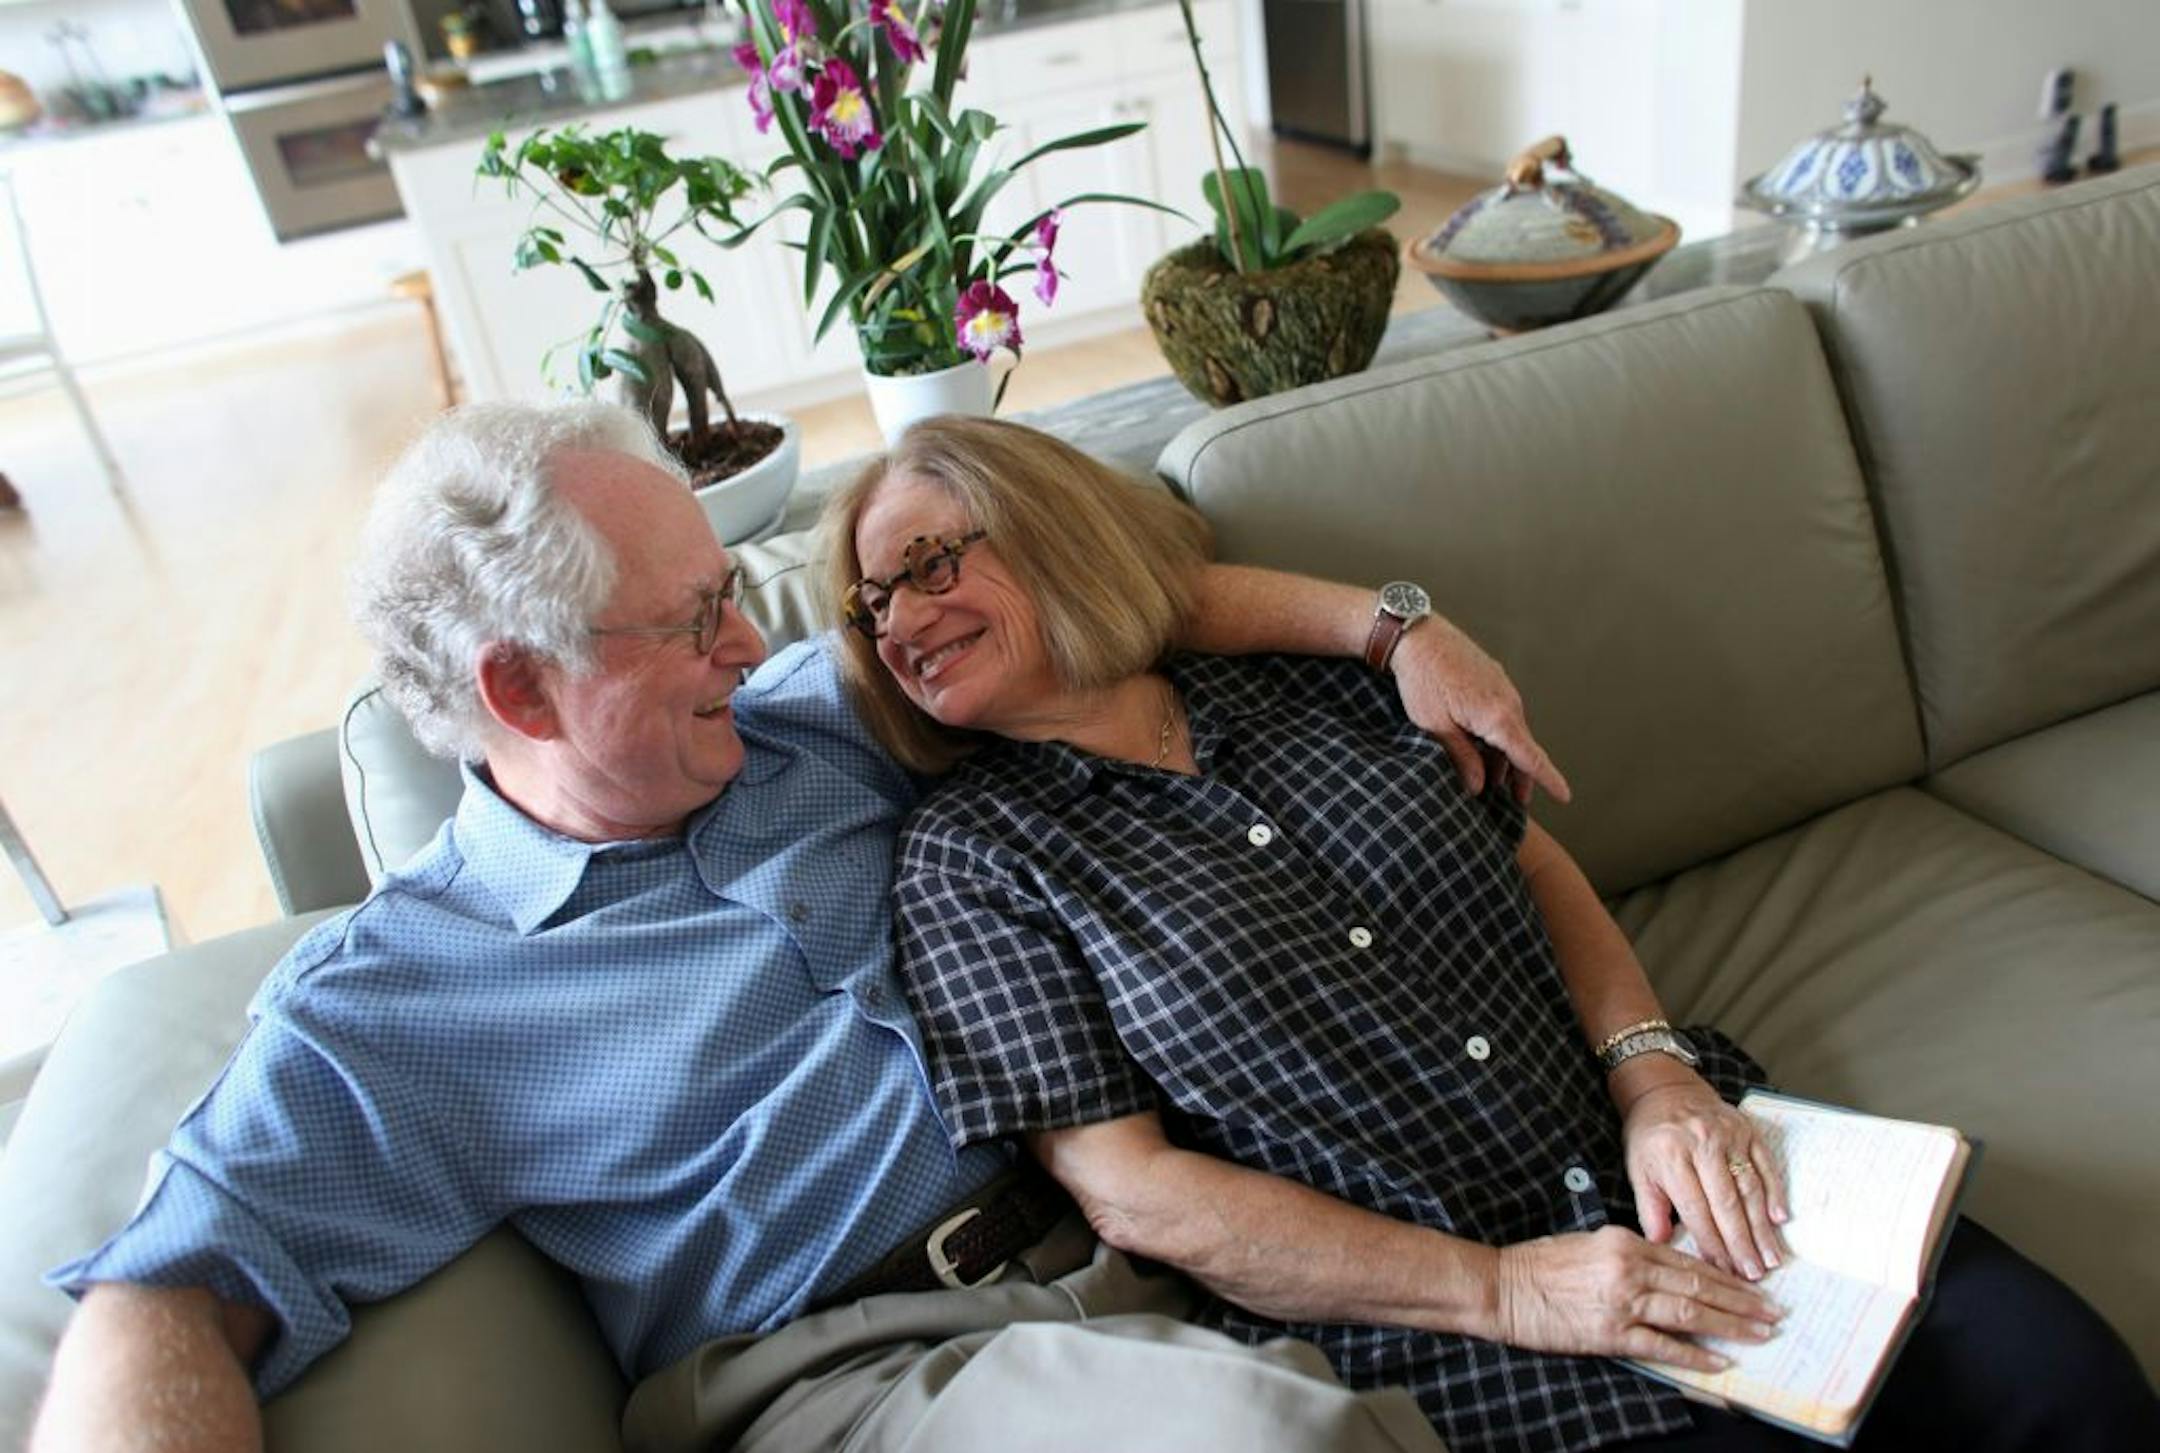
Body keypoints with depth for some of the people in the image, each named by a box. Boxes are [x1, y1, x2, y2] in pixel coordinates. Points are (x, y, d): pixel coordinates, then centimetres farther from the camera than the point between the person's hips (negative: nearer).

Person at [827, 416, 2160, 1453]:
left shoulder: (1303, 679, 6)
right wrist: (1500, 1290, -13)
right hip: (1434, 1327, -3)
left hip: (1667, 1177, 4)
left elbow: (1534, 863, 12)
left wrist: (1655, 1072, -5)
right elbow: (1134, 1194, -9)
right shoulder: (970, 860, -4)